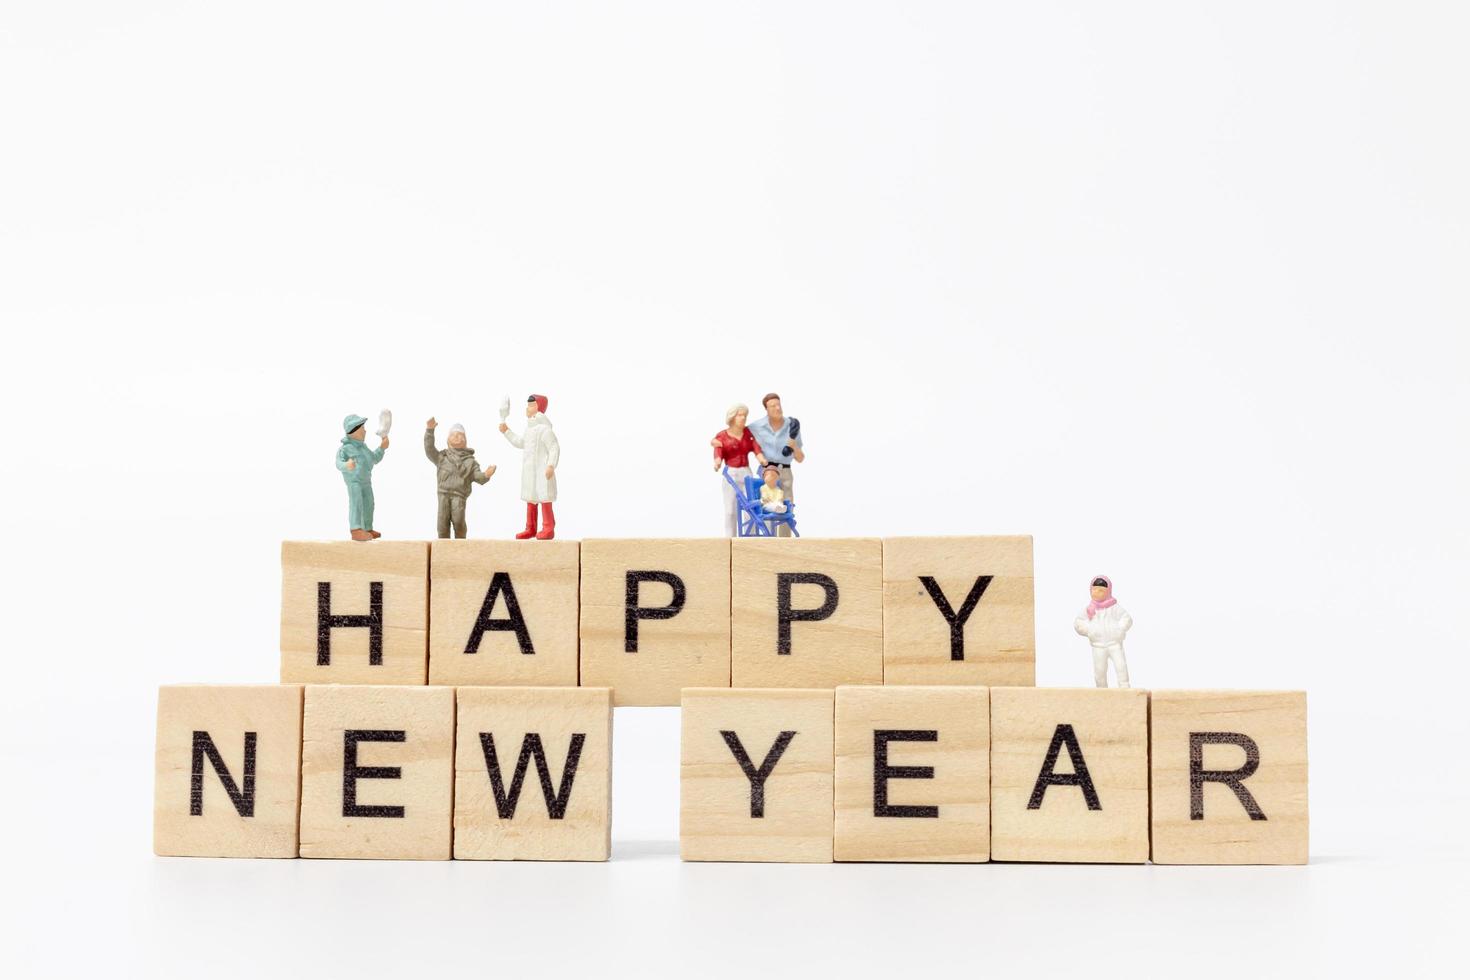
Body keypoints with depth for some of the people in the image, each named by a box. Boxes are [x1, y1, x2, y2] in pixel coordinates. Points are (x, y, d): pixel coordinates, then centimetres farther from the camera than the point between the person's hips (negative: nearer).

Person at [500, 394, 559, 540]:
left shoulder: (544, 429, -16)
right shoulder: (531, 427, 15)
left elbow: (554, 448, -20)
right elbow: (521, 444, 25)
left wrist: (551, 465, -29)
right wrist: (507, 431, 20)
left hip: (542, 470, -10)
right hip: (529, 470, 10)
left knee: (544, 498, -7)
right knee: (530, 498, 11)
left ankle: (549, 529, -4)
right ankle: (531, 529, 17)